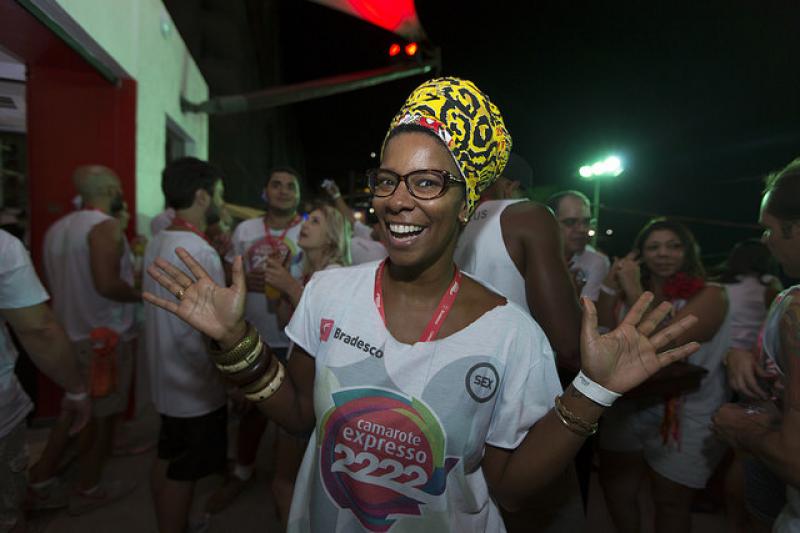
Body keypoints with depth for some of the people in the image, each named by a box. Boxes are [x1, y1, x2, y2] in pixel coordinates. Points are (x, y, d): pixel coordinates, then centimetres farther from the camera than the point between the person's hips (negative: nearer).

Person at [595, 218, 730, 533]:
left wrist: (634, 291, -23)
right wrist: (608, 287, -13)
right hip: (629, 407, 5)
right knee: (615, 488, 17)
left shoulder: (709, 295, -12)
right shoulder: (632, 293, 3)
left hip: (686, 416, -4)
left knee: (670, 501, 15)